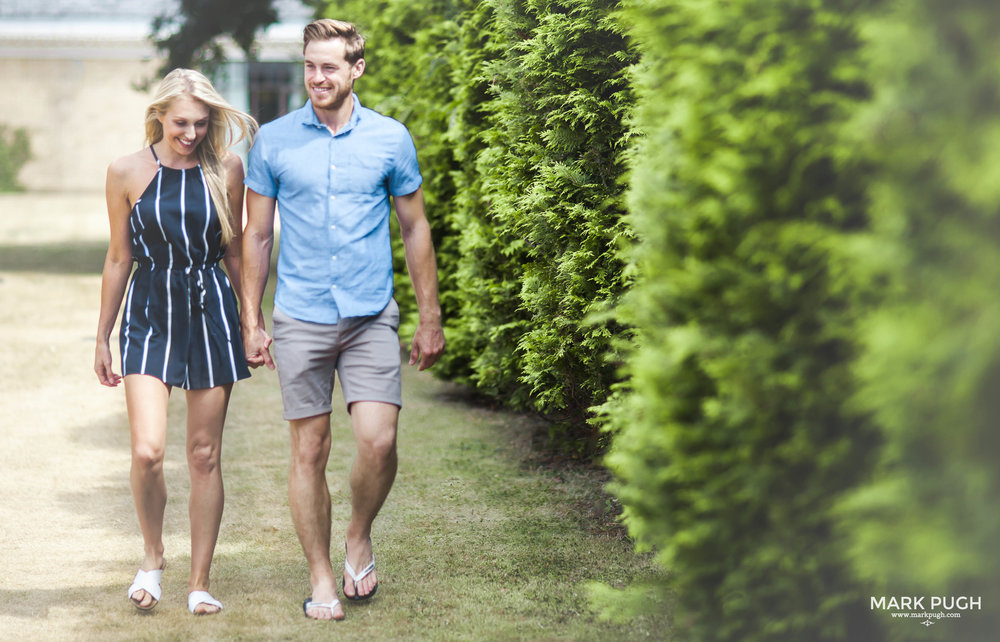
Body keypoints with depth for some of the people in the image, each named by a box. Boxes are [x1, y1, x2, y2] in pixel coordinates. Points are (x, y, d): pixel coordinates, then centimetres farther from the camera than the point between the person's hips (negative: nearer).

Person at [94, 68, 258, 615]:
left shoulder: (225, 170, 0)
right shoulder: (128, 173, -2)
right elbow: (119, 259, 6)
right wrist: (102, 338, 9)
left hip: (210, 313, 1)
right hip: (149, 317, -1)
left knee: (205, 456, 4)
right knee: (147, 451, -14)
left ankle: (199, 582, 15)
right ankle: (152, 556, 12)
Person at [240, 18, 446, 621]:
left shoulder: (391, 139, 3)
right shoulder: (274, 141, 3)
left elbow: (416, 230, 10)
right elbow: (257, 236, 9)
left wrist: (431, 319, 8)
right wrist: (251, 321, 5)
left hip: (371, 317, 0)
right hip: (300, 319, 0)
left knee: (378, 441, -13)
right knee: (310, 451, 2)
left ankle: (360, 537, 15)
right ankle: (321, 578, 14)